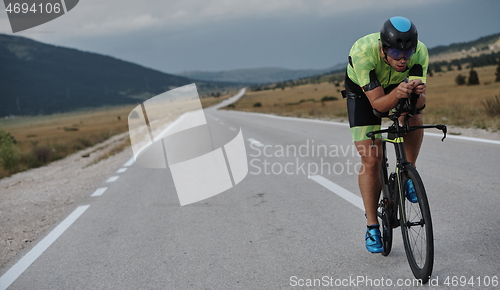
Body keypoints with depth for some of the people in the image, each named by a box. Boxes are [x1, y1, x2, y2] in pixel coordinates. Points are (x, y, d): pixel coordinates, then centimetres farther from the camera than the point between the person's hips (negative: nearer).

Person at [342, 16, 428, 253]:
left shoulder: (420, 52, -32)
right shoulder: (363, 52, -41)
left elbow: (420, 102, -33)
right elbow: (378, 104, -38)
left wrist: (418, 93, -55)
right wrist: (397, 94, -58)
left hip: (398, 85, 4)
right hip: (362, 91, -3)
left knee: (414, 119, -24)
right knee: (371, 160, -11)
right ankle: (372, 227, 0)